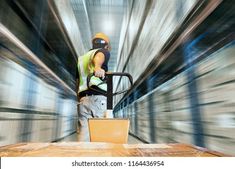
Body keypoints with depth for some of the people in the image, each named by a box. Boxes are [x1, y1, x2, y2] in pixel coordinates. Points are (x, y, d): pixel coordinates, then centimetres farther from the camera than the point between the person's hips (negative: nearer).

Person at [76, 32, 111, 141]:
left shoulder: (81, 58, 28)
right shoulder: (103, 51, 10)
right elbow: (99, 56, -18)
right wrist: (98, 67, -39)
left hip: (83, 99, 6)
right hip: (98, 98, -5)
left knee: (83, 134, 2)